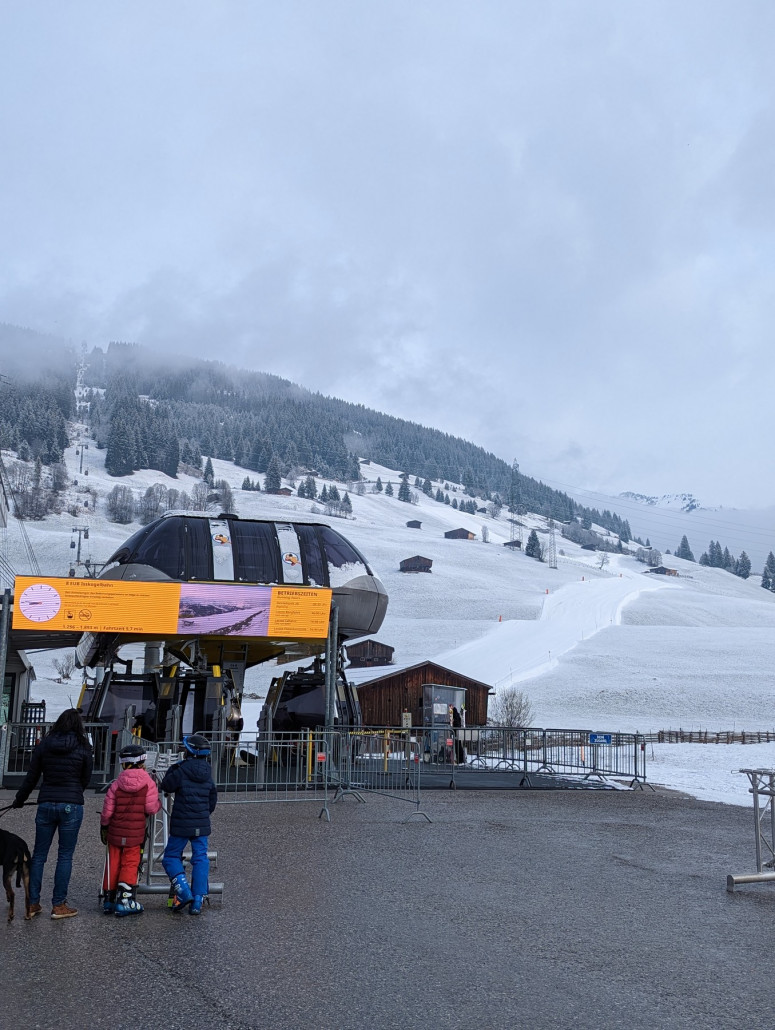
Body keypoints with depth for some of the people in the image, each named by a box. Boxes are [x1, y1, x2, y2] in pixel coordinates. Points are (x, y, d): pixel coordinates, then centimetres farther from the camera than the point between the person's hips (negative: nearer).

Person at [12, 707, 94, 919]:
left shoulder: (44, 745, 4)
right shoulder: (83, 748, -2)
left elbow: (31, 778, 8)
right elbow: (85, 780, 5)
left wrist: (19, 800, 22)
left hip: (46, 804, 2)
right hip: (72, 806, -2)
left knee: (39, 855, 11)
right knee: (65, 856, 4)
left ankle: (32, 904, 14)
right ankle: (58, 905, 6)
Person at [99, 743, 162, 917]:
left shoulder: (116, 784, -4)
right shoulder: (148, 782, -9)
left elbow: (107, 810, -1)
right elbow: (151, 808, -11)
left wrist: (103, 826, 15)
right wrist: (158, 802, 11)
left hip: (115, 832, 2)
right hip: (135, 833, -2)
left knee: (113, 864, 12)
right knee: (130, 864, 5)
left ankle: (109, 901, 20)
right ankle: (124, 901, -1)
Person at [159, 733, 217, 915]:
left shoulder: (181, 770, -16)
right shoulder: (207, 773, 5)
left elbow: (166, 787, -3)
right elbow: (213, 798, 16)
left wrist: (171, 770, 9)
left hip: (181, 824, -5)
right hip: (202, 824, 5)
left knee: (171, 857, 9)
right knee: (200, 859, 9)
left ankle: (184, 892, -7)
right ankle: (198, 901, 7)